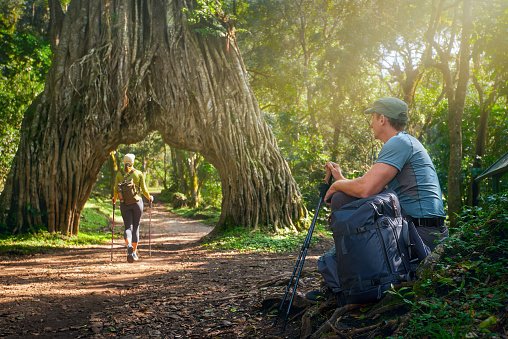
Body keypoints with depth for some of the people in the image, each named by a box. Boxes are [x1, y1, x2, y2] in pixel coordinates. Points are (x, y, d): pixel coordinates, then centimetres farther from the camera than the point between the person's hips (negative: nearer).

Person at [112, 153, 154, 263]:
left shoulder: (119, 174, 1)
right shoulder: (139, 174, -2)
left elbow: (116, 190, -1)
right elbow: (144, 190, -3)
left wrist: (114, 199, 19)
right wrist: (150, 198, 16)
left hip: (124, 204, 1)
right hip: (137, 202, -1)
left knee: (128, 227, 4)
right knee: (136, 227, 11)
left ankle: (128, 245, -25)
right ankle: (134, 252, 12)